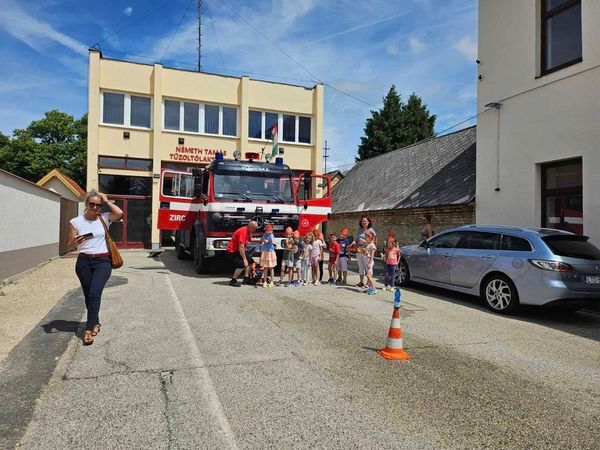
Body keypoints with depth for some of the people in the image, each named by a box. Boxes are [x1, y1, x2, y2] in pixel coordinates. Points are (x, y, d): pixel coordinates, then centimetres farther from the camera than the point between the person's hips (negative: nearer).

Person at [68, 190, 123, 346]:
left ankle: (89, 329, -15)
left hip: (102, 261, -2)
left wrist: (106, 201, -5)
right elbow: (70, 244, 5)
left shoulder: (104, 218, 3)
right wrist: (75, 242, -19)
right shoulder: (76, 222, 3)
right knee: (88, 295, 11)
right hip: (83, 262, 2)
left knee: (95, 293, -16)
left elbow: (120, 213, -17)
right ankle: (95, 323, 31)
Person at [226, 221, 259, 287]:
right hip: (232, 250, -10)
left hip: (239, 249, 10)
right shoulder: (243, 231, -28)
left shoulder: (249, 231, 2)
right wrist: (244, 259, -27)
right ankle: (233, 281, -5)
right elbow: (241, 247, -30)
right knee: (242, 265, -20)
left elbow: (249, 239, 21)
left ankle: (246, 279, 17)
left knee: (250, 261, 10)